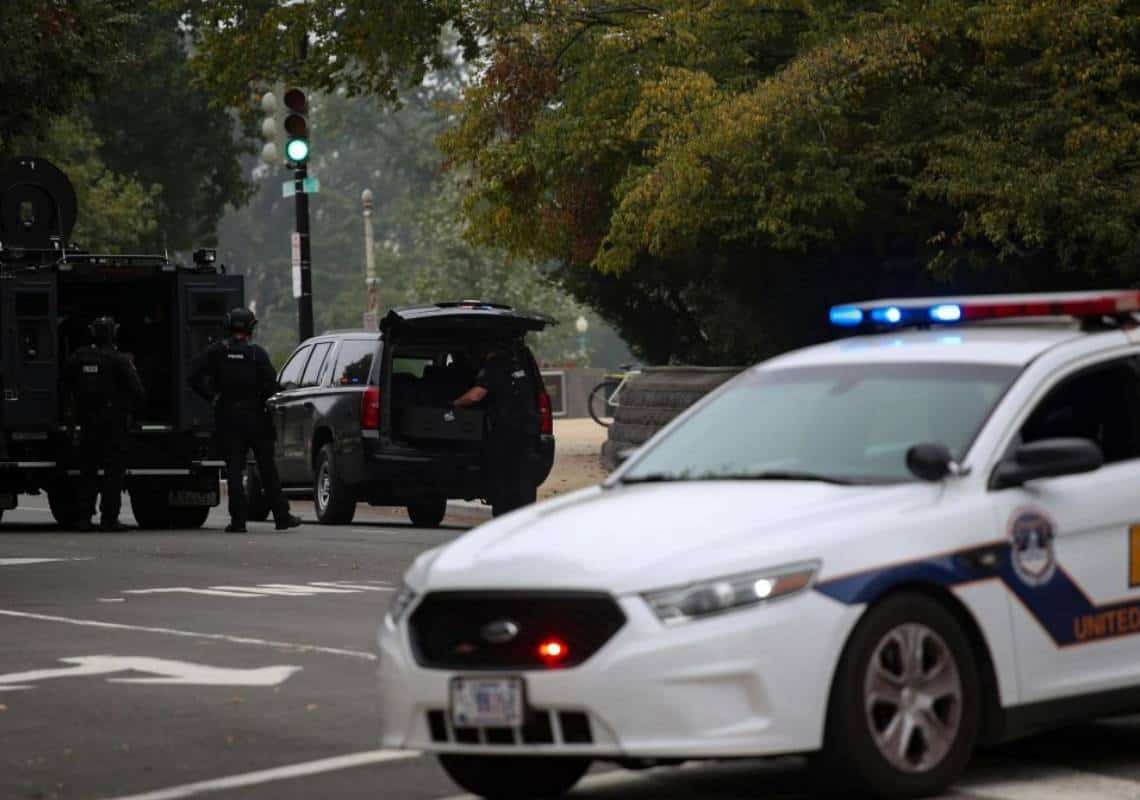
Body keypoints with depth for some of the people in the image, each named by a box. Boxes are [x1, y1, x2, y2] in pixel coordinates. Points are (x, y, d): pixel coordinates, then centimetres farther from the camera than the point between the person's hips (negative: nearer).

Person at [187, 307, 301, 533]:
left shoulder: (216, 351, -1)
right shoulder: (257, 353, -5)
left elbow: (195, 375, -8)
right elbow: (270, 384, -14)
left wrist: (212, 397, 0)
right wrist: (260, 399, 3)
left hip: (227, 415, 1)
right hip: (254, 416, -1)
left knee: (233, 468, 2)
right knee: (267, 468, 8)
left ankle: (238, 519, -4)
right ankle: (281, 516, 11)